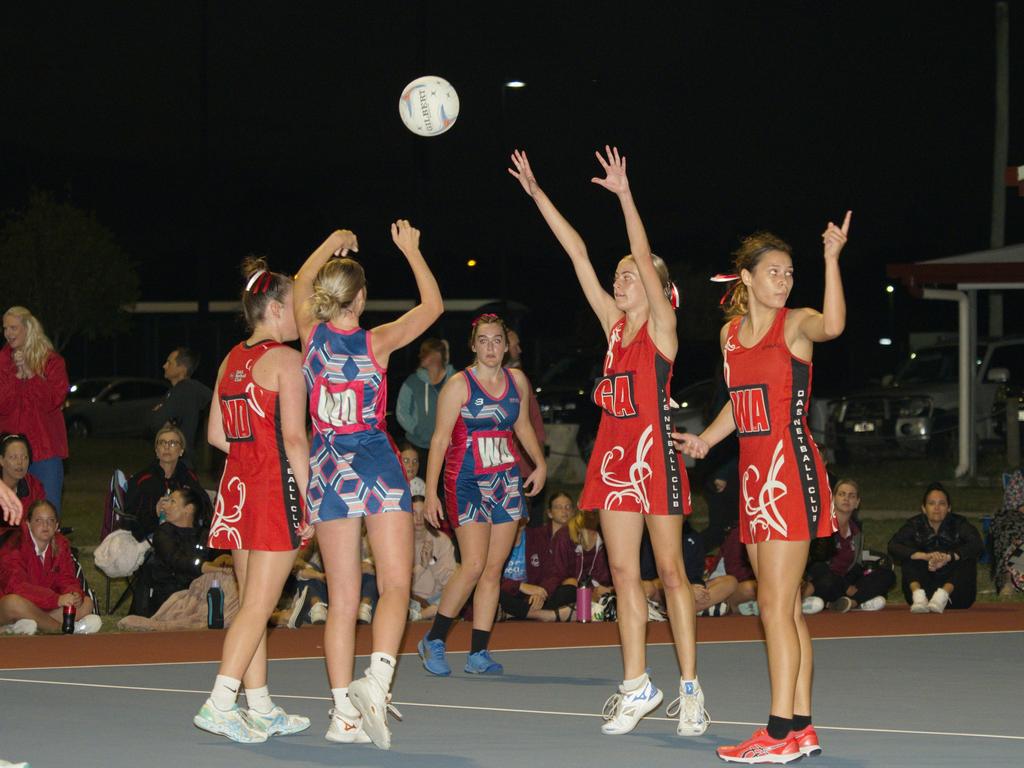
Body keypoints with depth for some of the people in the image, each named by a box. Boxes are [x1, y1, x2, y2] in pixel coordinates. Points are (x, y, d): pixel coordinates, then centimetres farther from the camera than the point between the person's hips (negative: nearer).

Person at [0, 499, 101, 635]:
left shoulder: (60, 545, 3)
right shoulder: (17, 546, -17)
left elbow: (67, 580, -2)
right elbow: (17, 586, -30)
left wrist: (75, 595, -28)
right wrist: (57, 599, -40)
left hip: (45, 606, 6)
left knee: (86, 604, -10)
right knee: (13, 603, -41)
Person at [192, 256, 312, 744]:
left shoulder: (232, 361, 12)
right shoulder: (284, 359, -9)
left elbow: (216, 434, 14)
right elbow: (294, 438, -14)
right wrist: (310, 499, -11)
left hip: (237, 485, 8)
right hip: (276, 486, -8)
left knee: (252, 602, 11)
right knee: (259, 606, -7)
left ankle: (260, 708, 15)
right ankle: (218, 704, -13)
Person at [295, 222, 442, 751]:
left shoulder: (312, 335, -2)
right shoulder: (376, 343, -9)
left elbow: (301, 285, 20)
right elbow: (432, 305, 5)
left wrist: (331, 245, 31)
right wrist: (410, 250, 11)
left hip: (328, 468, 4)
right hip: (377, 466, -4)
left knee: (342, 599, 6)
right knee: (395, 587, -2)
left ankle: (344, 712, 4)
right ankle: (376, 679, -25)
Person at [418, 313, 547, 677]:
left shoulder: (517, 380, 7)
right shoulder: (459, 385, -8)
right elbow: (440, 439, -7)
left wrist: (539, 463, 13)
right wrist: (431, 492, -11)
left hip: (506, 482, 5)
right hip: (466, 482, -5)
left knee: (494, 569, 2)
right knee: (474, 565, -15)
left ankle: (479, 653, 6)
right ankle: (434, 640, 0)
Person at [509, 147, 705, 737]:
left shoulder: (662, 326, -5)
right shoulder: (614, 324, 11)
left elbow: (645, 258, -18)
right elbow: (578, 253, 9)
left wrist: (625, 195, -26)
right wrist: (535, 192, 9)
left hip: (655, 453, -6)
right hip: (615, 452, 6)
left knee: (670, 571, -2)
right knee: (624, 571, 5)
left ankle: (691, 688, 4)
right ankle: (637, 686, 10)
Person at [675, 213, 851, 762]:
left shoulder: (795, 324, -6)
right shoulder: (731, 332, 13)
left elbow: (832, 325, -31)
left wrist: (831, 259, -36)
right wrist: (705, 439, 12)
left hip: (790, 473, -7)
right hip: (753, 474, 7)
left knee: (776, 606, -10)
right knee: (783, 608, 10)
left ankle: (780, 733, -7)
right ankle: (801, 728, 15)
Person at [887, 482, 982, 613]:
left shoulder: (958, 523, -2)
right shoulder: (915, 525, -1)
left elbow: (977, 545, -21)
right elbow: (893, 546, -19)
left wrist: (948, 557, -36)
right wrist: (925, 556, -34)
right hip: (925, 588, 1)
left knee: (968, 559, -23)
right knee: (908, 558, -17)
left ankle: (942, 595, -43)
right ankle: (918, 595, -39)